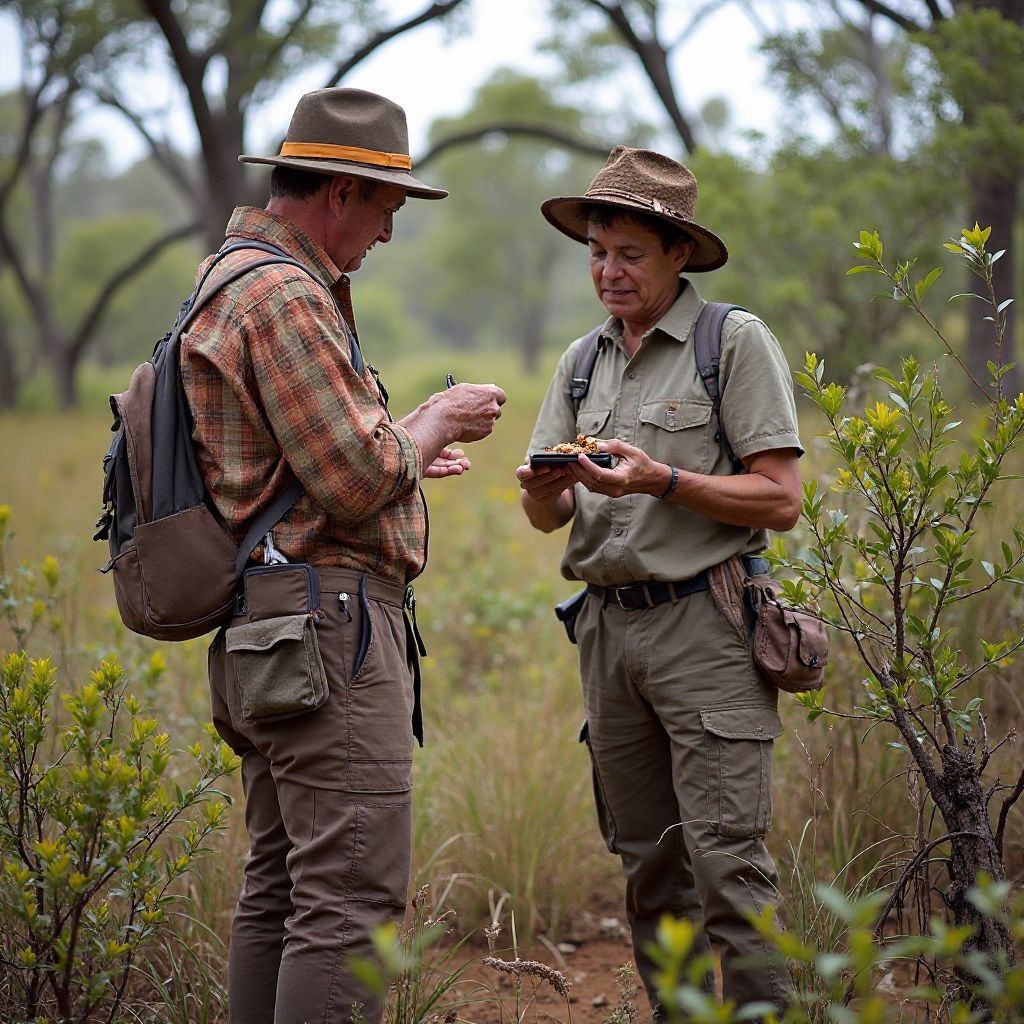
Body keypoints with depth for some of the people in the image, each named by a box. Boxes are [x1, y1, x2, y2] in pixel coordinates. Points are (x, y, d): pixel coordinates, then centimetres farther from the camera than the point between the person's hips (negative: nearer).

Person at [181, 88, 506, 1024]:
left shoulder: (236, 282, 20)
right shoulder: (284, 297, -14)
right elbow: (356, 477, -19)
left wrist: (405, 453, 23)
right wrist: (435, 421, -2)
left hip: (264, 630, 11)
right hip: (327, 615, -11)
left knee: (280, 890, 13)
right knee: (352, 898, -12)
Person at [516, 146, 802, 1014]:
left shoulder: (737, 342, -2)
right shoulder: (583, 361, 16)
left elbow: (781, 501, -8)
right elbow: (548, 517, 15)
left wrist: (661, 481, -18)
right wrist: (544, 488, -9)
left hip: (704, 624, -6)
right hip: (607, 623, 6)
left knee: (727, 862, -11)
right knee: (649, 862, 9)